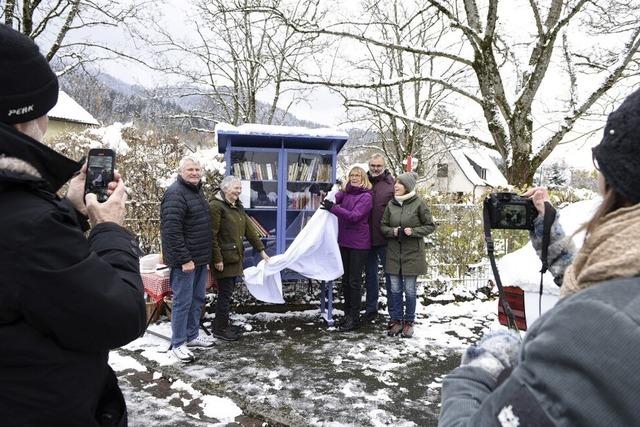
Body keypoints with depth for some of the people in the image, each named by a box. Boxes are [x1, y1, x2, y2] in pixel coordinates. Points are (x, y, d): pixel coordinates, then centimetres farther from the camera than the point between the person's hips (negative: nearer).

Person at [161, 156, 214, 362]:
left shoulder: (197, 191, 15)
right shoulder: (175, 193, -16)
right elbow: (172, 231, -23)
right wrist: (184, 259, -23)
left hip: (200, 259, 9)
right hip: (185, 260, -9)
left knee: (197, 299, 16)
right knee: (183, 302, -1)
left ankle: (192, 335, 29)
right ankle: (178, 343, 12)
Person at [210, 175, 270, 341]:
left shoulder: (238, 207, 15)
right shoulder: (216, 206, -12)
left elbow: (249, 230, 15)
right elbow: (212, 236, -17)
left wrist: (261, 250, 12)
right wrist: (217, 259, -19)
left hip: (235, 257, 8)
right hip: (224, 258, -8)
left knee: (227, 292, 14)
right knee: (225, 293, -2)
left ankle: (222, 324, 25)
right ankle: (220, 329, 9)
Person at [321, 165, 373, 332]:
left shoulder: (366, 196, -10)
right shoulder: (345, 193, 9)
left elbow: (355, 216, -22)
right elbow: (335, 198, -7)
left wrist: (333, 208, -29)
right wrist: (329, 200, -29)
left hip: (359, 244, -6)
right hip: (344, 242, 6)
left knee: (354, 281, 0)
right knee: (345, 279, 13)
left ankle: (354, 318, 10)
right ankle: (347, 313, 26)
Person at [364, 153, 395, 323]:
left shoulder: (391, 184, -5)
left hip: (386, 238, -4)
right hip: (367, 237, 4)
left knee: (390, 273, 6)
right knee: (370, 274, 16)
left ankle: (394, 311, 17)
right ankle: (371, 308, 30)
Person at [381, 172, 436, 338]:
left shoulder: (419, 203, -8)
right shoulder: (391, 204, 3)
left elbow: (430, 226, -3)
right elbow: (383, 226, 10)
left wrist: (413, 231, -16)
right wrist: (392, 231, -11)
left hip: (412, 253, -3)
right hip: (394, 252, 4)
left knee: (410, 290, 6)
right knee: (395, 289, 10)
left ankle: (408, 322, 22)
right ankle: (396, 321, 24)